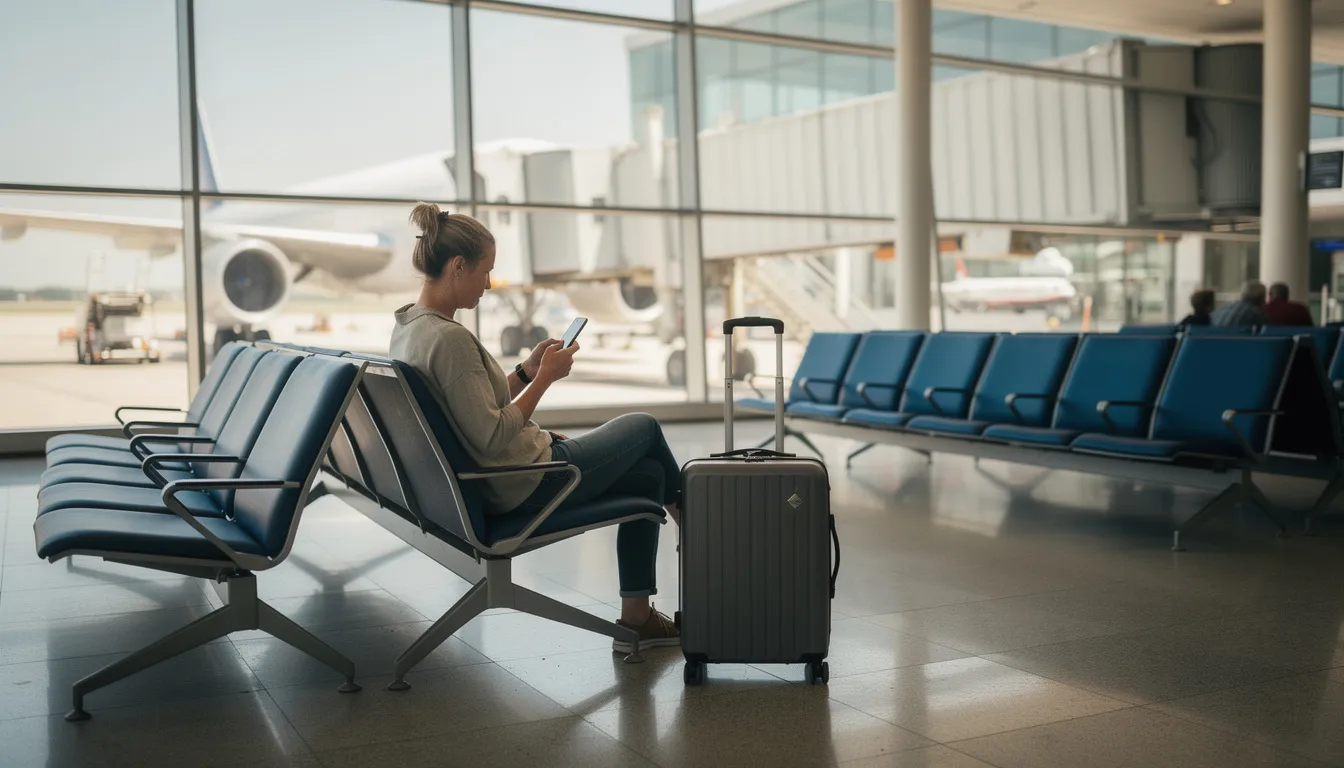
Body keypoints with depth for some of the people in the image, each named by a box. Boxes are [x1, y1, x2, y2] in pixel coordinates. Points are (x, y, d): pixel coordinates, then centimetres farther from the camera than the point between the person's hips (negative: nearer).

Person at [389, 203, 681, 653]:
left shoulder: (408, 327, 4)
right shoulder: (449, 338, -27)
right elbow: (492, 438, -28)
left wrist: (527, 371, 5)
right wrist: (545, 378, -18)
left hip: (493, 487, 9)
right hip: (528, 487, -9)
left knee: (647, 474, 17)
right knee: (645, 427, 11)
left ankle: (636, 617, 21)